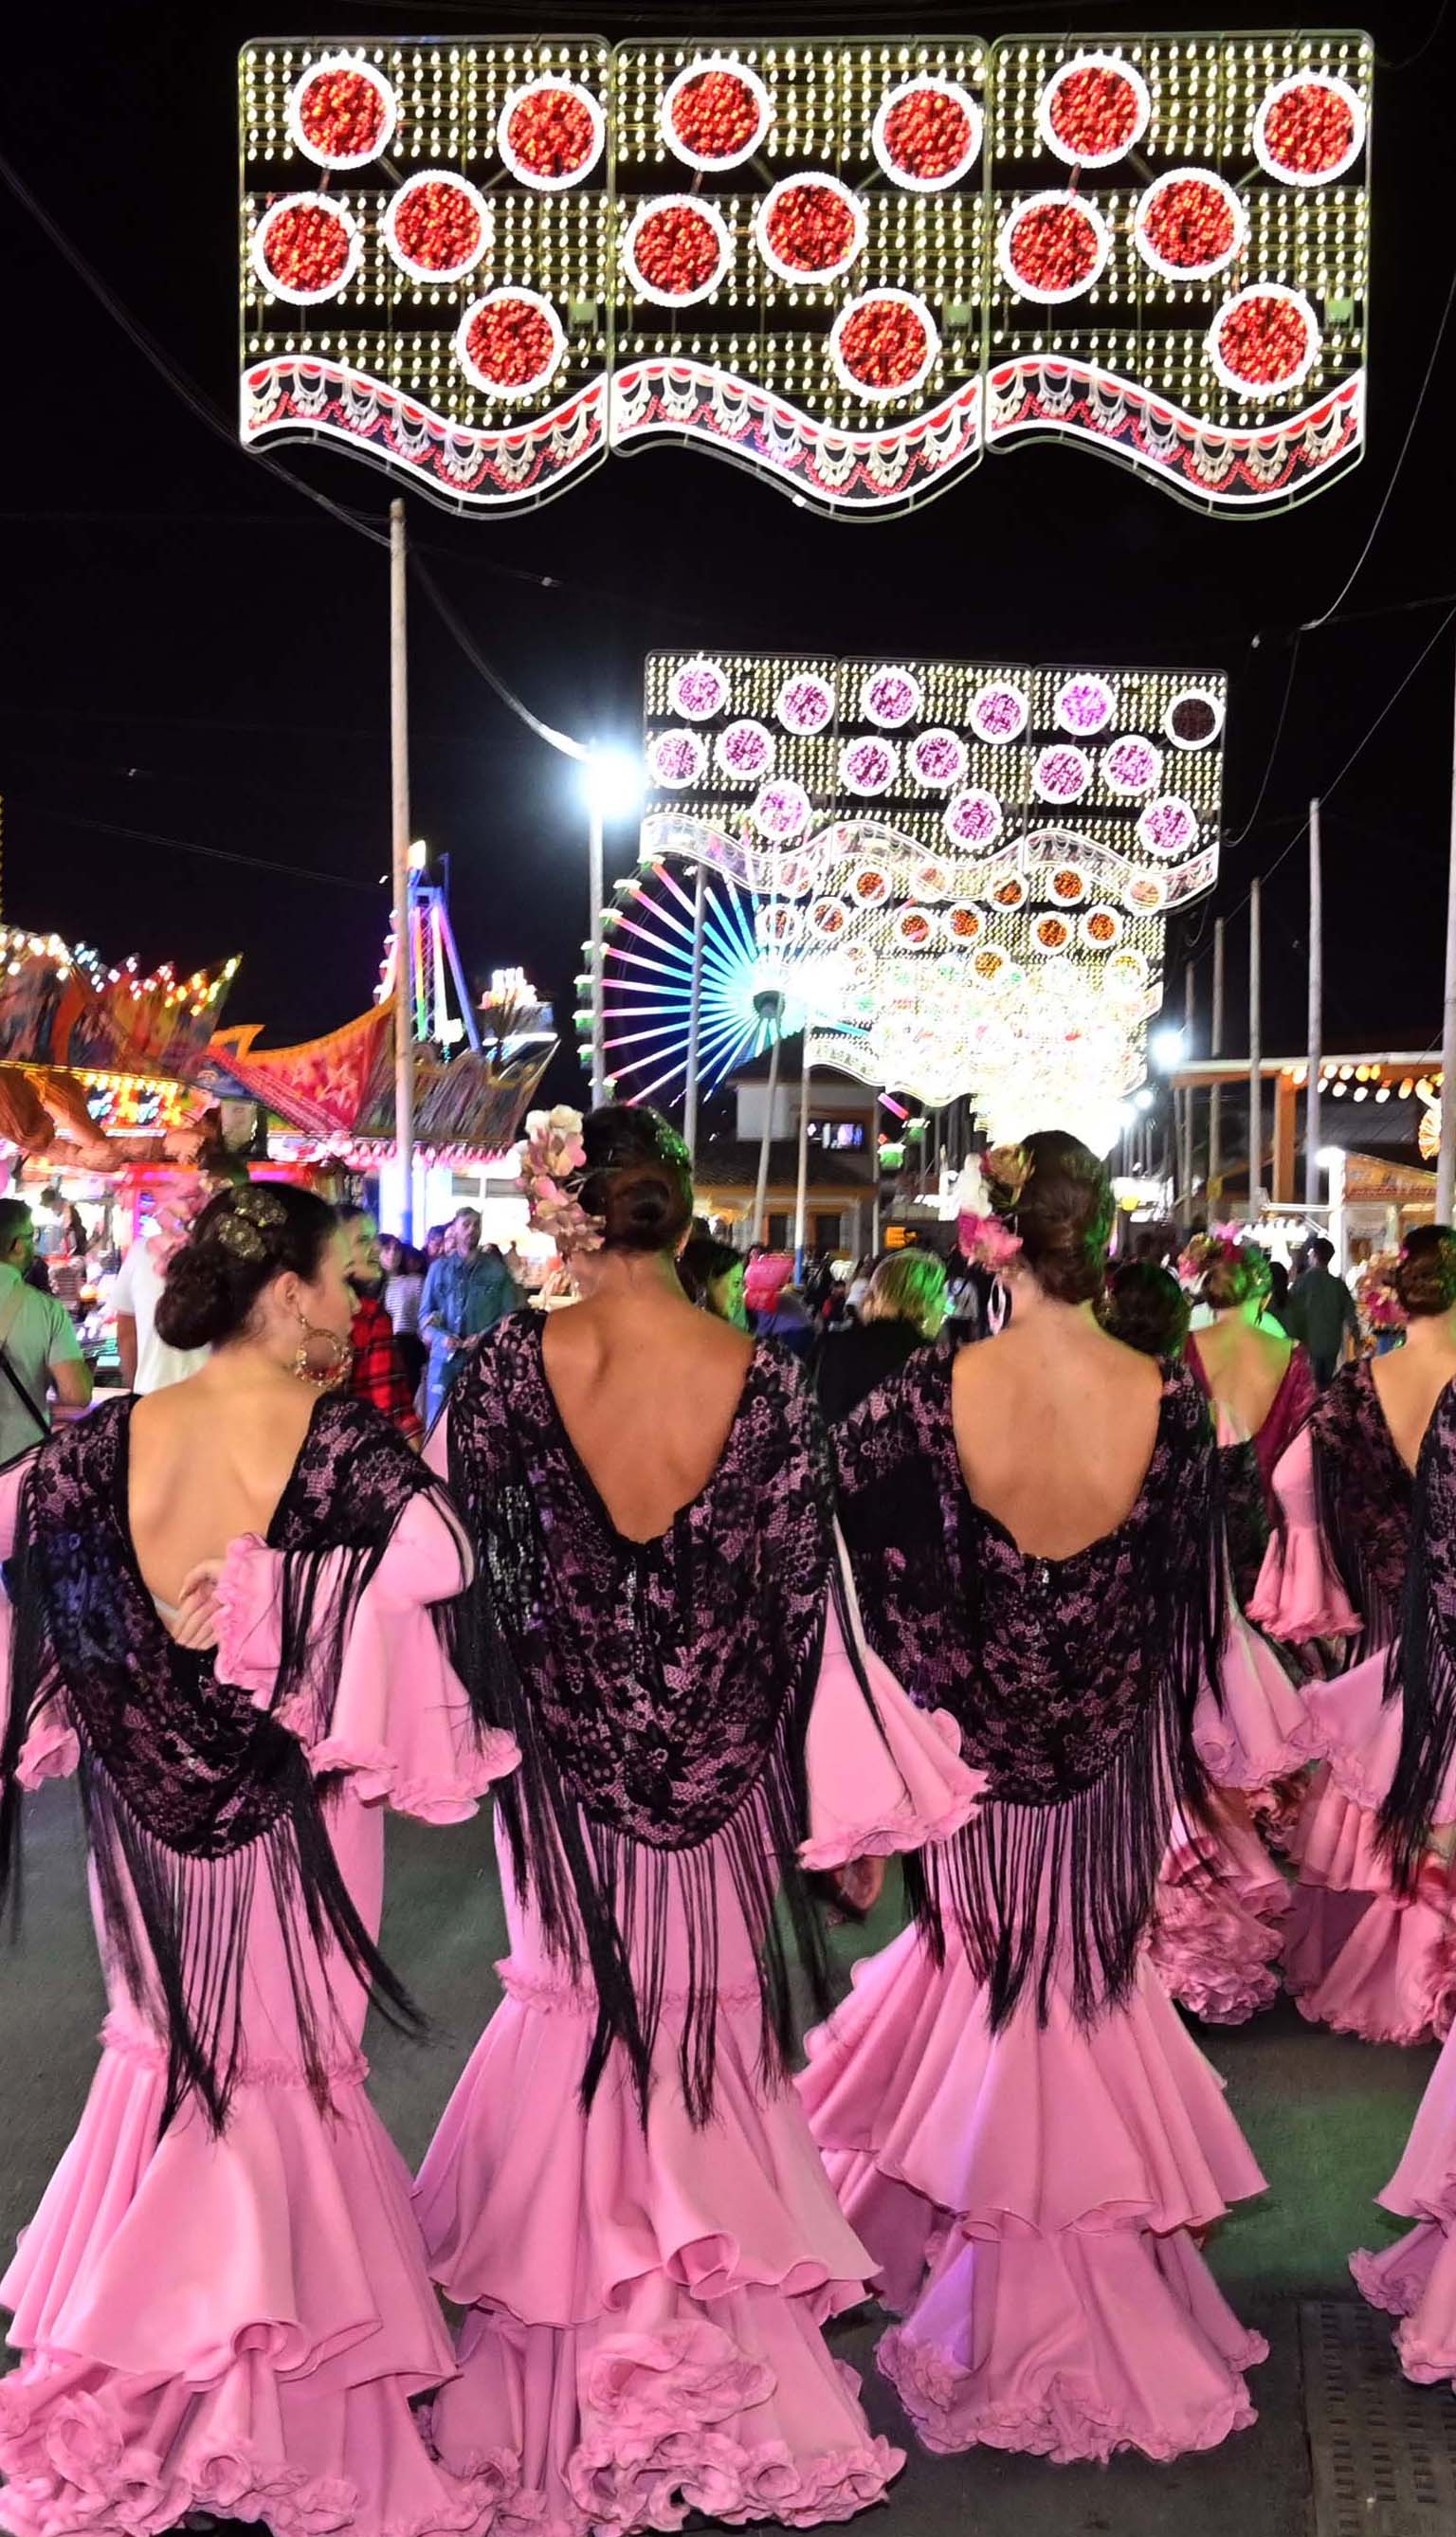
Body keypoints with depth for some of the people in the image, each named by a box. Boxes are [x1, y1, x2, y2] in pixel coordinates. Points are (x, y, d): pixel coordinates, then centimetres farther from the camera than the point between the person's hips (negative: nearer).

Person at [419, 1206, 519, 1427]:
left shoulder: (496, 1269, 7)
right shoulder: (439, 1268, 10)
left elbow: (509, 1314, 3)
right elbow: (425, 1314, 10)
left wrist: (484, 1336, -13)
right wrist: (442, 1337, -9)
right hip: (445, 1356, 1)